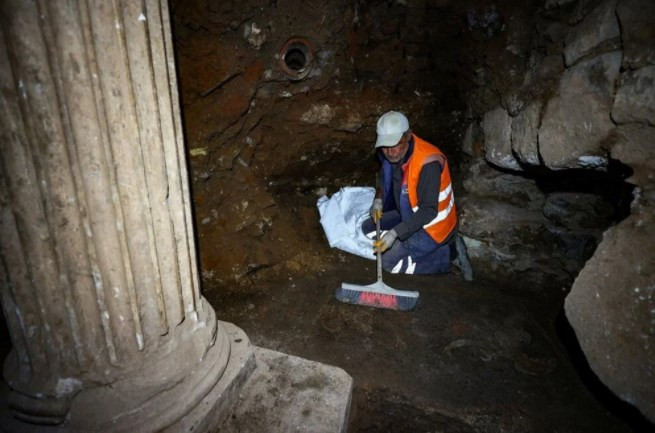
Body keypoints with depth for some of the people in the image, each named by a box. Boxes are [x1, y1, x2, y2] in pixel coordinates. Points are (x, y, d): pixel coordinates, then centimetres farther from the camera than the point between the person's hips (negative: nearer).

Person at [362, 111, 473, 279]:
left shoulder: (428, 163, -33)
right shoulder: (392, 153, -10)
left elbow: (428, 211, -30)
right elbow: (384, 174, 14)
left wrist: (394, 233, -34)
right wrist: (378, 199, -3)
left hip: (433, 225, -8)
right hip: (409, 215, 8)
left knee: (390, 262, -13)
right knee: (368, 228, 5)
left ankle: (447, 254, 2)